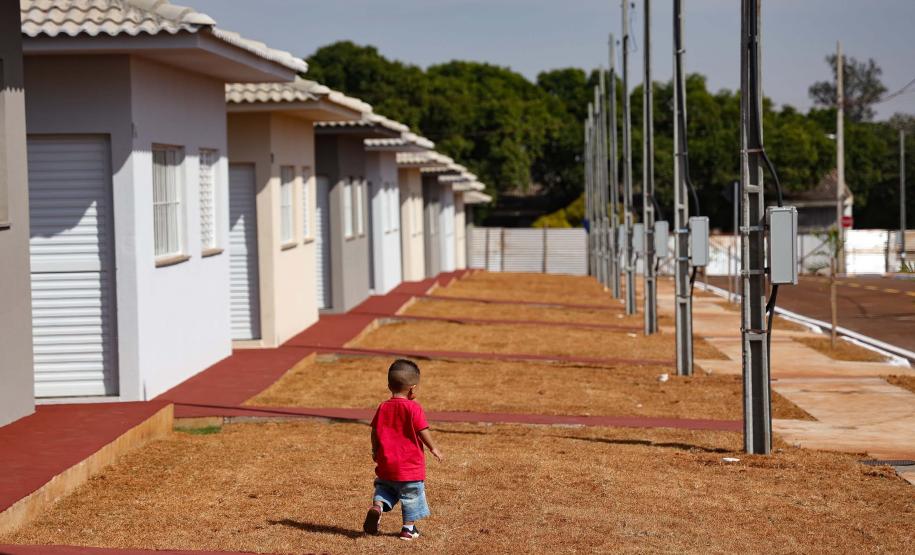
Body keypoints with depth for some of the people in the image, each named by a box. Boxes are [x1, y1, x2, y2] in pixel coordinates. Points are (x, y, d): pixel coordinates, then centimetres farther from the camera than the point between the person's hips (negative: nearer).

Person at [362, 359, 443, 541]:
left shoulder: (383, 407, 3)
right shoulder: (413, 408, -13)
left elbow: (375, 432, 8)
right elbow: (423, 431, -12)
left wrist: (375, 452, 22)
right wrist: (434, 449, 2)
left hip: (386, 463, 4)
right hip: (409, 465, -4)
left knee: (384, 487, 22)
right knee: (411, 495, 9)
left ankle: (377, 505, -7)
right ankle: (409, 528, 12)